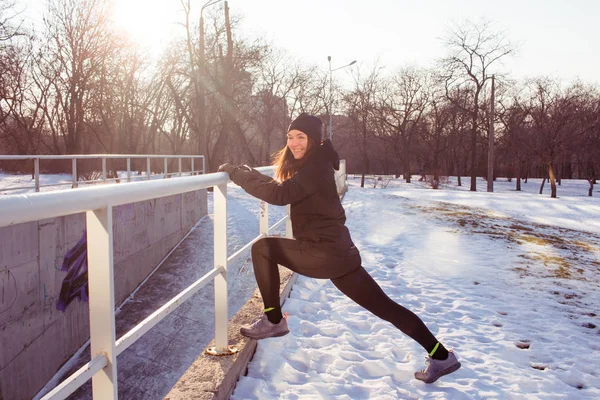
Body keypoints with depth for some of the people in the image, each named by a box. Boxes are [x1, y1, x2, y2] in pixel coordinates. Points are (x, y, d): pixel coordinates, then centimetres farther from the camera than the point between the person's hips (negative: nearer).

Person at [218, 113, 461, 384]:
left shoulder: (316, 166, -15)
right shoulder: (313, 163, 15)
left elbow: (280, 194, -28)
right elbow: (283, 189, 27)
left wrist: (236, 174, -22)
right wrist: (248, 173, 18)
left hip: (325, 254, -10)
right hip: (335, 251, 10)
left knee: (262, 249, 2)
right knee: (384, 306, 10)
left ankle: (274, 321, 10)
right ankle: (441, 357, 13)